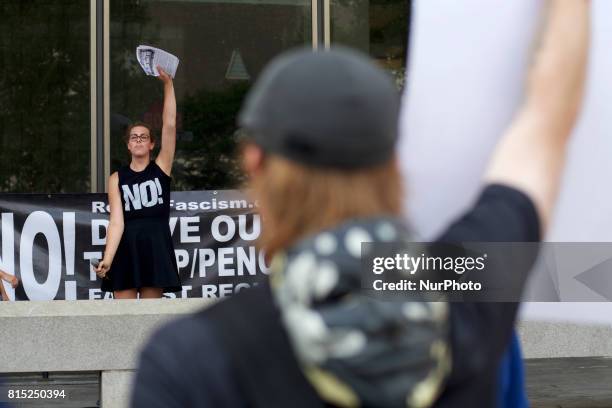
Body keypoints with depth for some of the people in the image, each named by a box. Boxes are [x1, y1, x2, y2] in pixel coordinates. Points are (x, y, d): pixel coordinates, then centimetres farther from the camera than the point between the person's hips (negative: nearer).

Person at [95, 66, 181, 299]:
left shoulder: (161, 168, 6)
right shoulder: (117, 179, 5)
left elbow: (170, 125, -4)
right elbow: (116, 222, -3)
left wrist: (168, 84, -9)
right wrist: (107, 260, -16)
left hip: (156, 249, 0)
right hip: (126, 250, 0)